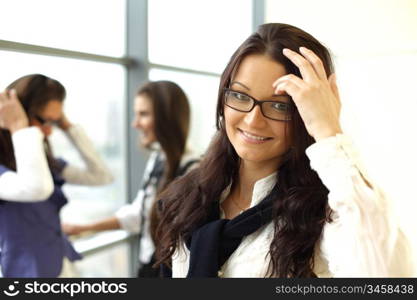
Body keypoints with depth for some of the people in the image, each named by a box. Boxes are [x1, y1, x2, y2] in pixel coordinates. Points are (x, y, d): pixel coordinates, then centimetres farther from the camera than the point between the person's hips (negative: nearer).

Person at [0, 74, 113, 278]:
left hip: (67, 267, 8)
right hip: (30, 271, -8)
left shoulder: (44, 160, 8)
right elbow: (38, 188, -38)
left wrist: (66, 125, 3)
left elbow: (101, 176, 7)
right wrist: (19, 127, -26)